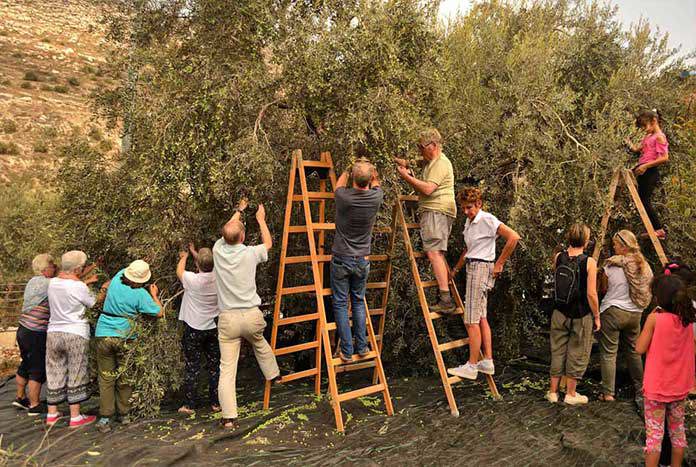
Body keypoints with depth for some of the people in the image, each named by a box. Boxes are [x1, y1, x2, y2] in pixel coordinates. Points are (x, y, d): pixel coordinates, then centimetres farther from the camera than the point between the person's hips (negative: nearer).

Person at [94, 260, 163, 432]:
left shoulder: (118, 278, 0)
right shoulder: (141, 294, -11)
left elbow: (106, 286, 23)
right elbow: (159, 312, -7)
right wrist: (154, 295, 6)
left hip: (103, 335, 2)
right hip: (124, 338, -2)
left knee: (106, 378, 7)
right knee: (124, 378, 13)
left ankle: (105, 418, 2)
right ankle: (125, 415, 23)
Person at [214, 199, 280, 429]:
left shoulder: (218, 250, -2)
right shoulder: (250, 253, -8)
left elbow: (226, 233, 22)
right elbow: (268, 243, 15)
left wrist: (238, 211, 36)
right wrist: (261, 218, 28)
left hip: (227, 318, 0)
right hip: (252, 316, 0)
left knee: (227, 369, 1)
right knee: (260, 344, 32)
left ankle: (229, 417, -1)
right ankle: (273, 375, 51)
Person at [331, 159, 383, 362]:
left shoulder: (343, 197, -16)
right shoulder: (376, 197, -12)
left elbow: (338, 185, 11)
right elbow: (376, 185, 16)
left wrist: (347, 170, 25)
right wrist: (371, 171, 27)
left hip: (341, 259, -2)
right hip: (362, 260, 3)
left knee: (340, 304, 6)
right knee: (358, 302, 17)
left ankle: (347, 351, 7)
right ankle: (362, 347, 20)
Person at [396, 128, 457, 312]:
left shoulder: (441, 163, -8)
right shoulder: (432, 163, 26)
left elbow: (427, 189, -20)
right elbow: (421, 189, 25)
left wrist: (407, 177, -13)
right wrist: (409, 174, 14)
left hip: (437, 212, -11)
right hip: (432, 212, 11)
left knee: (434, 252, -19)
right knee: (438, 254, 11)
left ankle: (446, 299, -22)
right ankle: (446, 298, 14)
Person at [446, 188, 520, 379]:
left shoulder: (487, 219, -12)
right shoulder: (469, 222, 14)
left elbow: (513, 237, -20)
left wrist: (499, 263, -15)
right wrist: (456, 269, 26)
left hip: (481, 268, -10)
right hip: (473, 268, 10)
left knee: (472, 320, -8)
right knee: (481, 317, 11)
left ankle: (471, 366, -2)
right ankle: (488, 362, 17)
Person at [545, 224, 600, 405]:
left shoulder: (558, 257, -4)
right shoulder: (589, 262, -16)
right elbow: (591, 294, -16)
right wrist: (597, 316, -4)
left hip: (560, 313, 4)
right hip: (581, 315, -4)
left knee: (558, 352, 14)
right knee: (577, 354, 11)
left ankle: (553, 392, 23)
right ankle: (571, 394, 21)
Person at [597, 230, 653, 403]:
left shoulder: (611, 265, -11)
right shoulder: (644, 265, 5)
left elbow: (603, 289, -2)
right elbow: (649, 290, 13)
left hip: (612, 312, -6)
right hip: (635, 313, 6)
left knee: (608, 353, 0)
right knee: (634, 352, 19)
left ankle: (608, 393, -1)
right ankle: (640, 391, 28)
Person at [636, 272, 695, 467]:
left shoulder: (655, 318, -19)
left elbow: (640, 348, -14)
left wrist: (651, 319, -9)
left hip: (656, 387, -5)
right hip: (679, 387, 5)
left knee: (654, 432, 4)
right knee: (677, 430, 20)